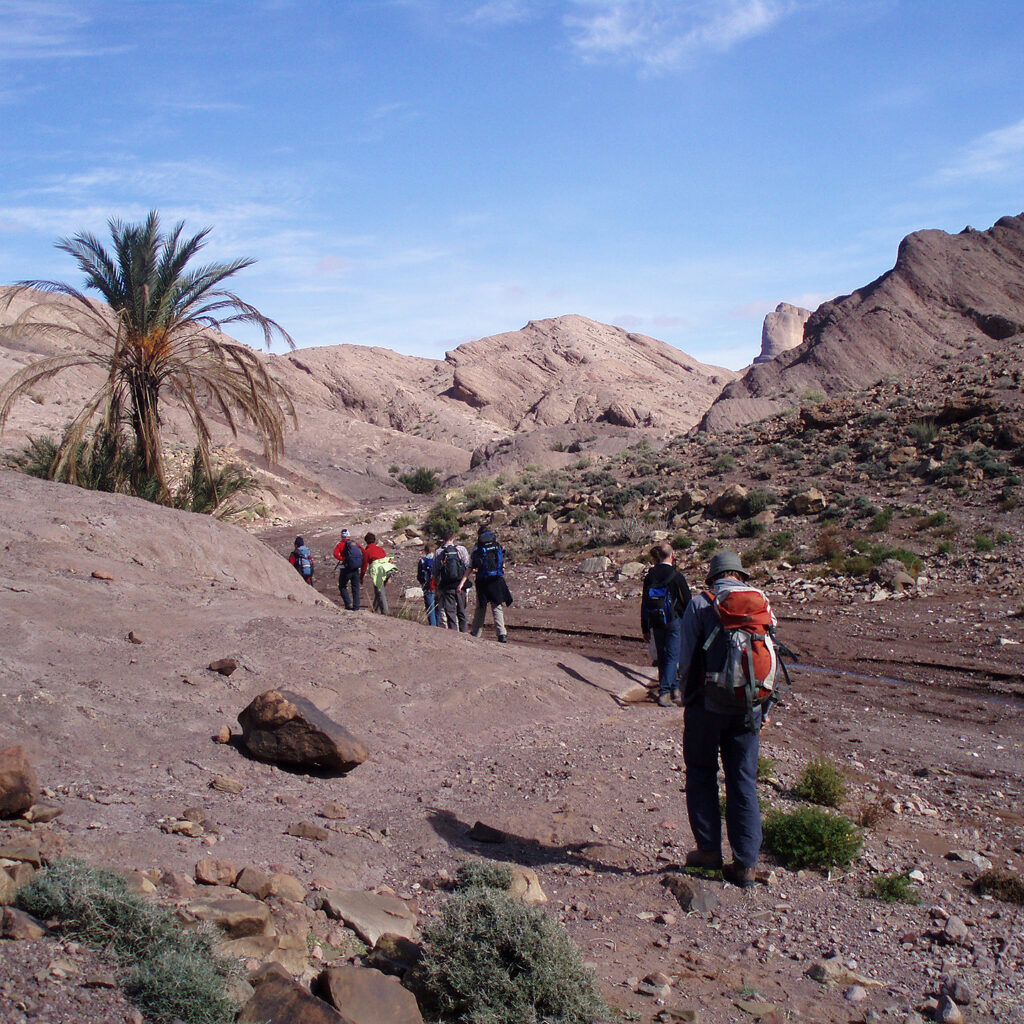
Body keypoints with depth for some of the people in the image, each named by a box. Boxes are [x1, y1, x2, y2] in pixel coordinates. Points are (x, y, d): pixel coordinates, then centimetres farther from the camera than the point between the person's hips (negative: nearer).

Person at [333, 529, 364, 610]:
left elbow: (336, 553, -15)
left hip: (346, 568, -4)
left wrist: (342, 559, -14)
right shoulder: (356, 543, 13)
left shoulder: (341, 543, 2)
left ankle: (348, 603, -3)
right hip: (356, 569, 4)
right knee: (355, 588, 12)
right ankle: (356, 606, 10)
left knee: (342, 587, 11)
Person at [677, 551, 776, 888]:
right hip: (749, 706, 3)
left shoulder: (700, 604, -5)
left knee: (701, 774, 14)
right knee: (744, 781, 9)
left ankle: (709, 850, 17)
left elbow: (686, 659, -8)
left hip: (708, 704, -3)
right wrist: (761, 707, 14)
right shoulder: (763, 603, 4)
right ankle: (745, 863, 9)